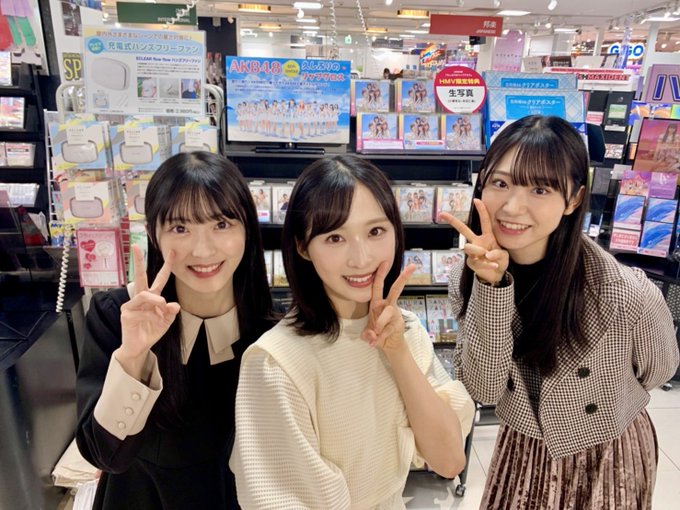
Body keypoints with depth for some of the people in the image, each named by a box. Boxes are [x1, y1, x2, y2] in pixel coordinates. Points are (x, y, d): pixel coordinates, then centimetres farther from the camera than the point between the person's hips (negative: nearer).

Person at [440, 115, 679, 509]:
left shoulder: (628, 296, -31)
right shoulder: (469, 276, -19)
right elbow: (482, 388, -22)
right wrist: (491, 285, -34)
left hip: (607, 458, -2)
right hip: (521, 448, 2)